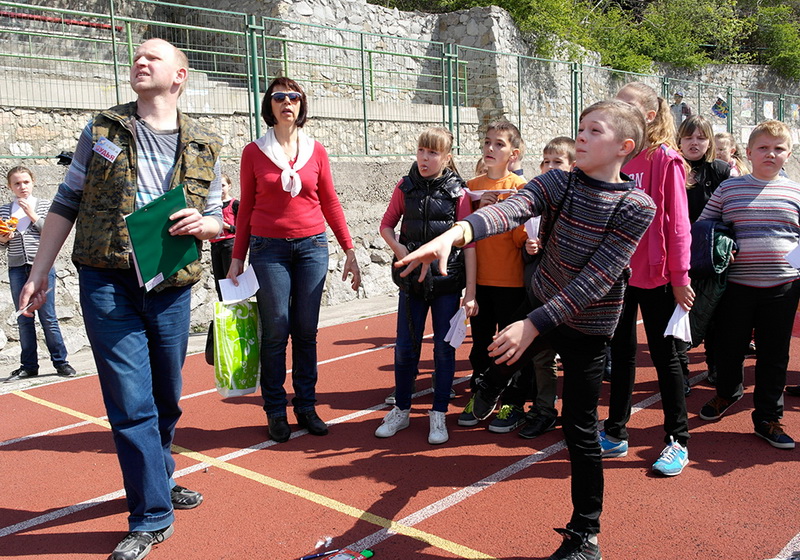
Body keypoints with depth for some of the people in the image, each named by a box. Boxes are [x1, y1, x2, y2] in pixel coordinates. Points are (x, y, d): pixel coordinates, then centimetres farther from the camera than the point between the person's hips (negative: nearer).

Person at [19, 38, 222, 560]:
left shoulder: (203, 146, 7)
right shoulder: (102, 130, 5)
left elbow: (216, 219, 12)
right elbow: (66, 204, 7)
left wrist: (200, 223, -12)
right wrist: (39, 274, 3)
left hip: (170, 286, 2)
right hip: (108, 283, -2)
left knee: (166, 400, 14)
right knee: (132, 403, -4)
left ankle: (157, 480, 38)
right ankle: (152, 518, 8)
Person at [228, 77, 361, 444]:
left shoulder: (315, 150, 7)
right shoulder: (253, 152, 4)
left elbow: (330, 203, 10)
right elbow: (246, 208, 7)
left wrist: (349, 251, 7)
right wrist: (237, 258, 3)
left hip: (312, 246, 2)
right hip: (269, 248, -1)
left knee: (306, 331, 4)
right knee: (275, 331, -2)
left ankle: (306, 406, 17)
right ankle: (276, 411, 11)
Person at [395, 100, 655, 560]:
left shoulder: (637, 207, -21)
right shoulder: (559, 182, -11)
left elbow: (597, 278, -27)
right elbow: (511, 209, -30)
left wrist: (534, 324, -34)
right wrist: (454, 234, -49)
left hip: (587, 324, -4)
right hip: (541, 306, 4)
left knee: (580, 429, 1)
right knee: (502, 359, 27)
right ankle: (488, 396, 66)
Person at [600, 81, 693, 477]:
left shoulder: (665, 159, -8)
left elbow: (677, 221, -10)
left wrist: (680, 275, -12)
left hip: (655, 274, -5)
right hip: (616, 271, 5)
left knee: (663, 355, 5)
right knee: (621, 351, 14)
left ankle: (677, 441, 19)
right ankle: (615, 434, 27)